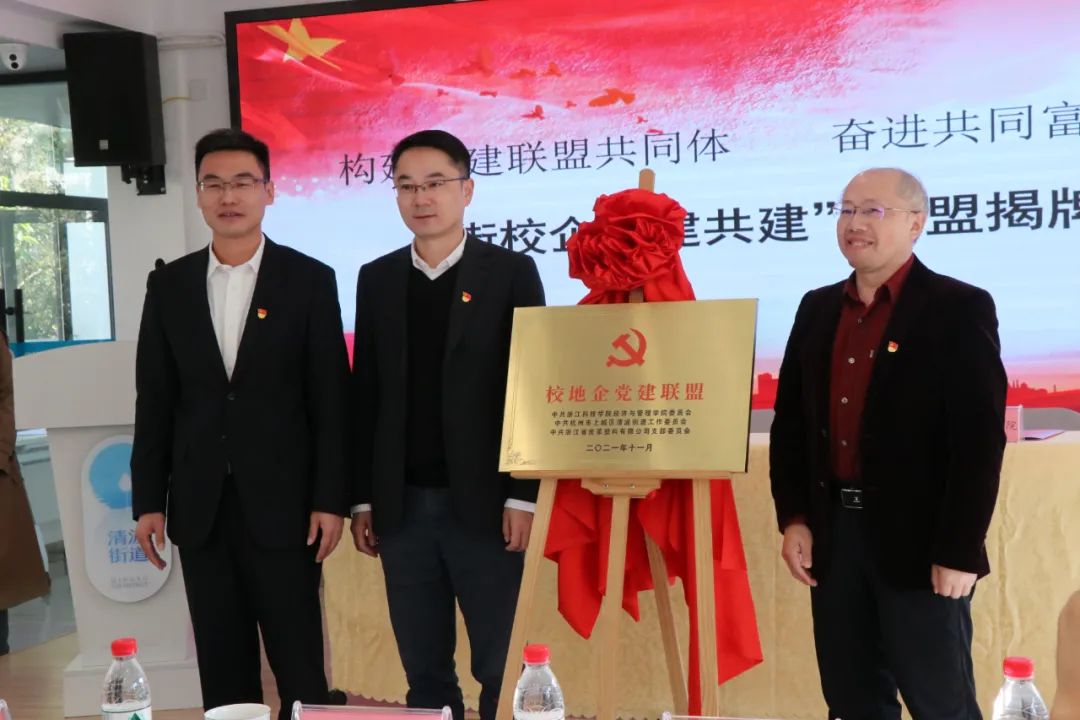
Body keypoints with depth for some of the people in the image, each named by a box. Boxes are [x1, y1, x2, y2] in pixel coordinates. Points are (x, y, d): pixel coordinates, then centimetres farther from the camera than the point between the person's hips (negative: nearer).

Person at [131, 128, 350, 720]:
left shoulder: (310, 280, -2)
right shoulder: (168, 285, 7)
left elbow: (331, 400, -4)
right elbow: (155, 401, 8)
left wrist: (331, 499, -9)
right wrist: (148, 499, 4)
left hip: (281, 503, -3)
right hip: (200, 506, 3)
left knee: (300, 667, 3)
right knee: (222, 669, 11)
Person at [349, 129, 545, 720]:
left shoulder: (511, 272, -1)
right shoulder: (376, 279, 9)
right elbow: (366, 394, 10)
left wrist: (522, 495, -10)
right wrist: (362, 498, 7)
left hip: (483, 502, -3)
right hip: (402, 506, 3)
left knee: (501, 666, 5)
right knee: (423, 669, 11)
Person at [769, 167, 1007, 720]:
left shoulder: (959, 309, -7)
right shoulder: (817, 309, 11)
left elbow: (980, 438, -12)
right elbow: (790, 420, 12)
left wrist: (959, 551, -16)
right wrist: (792, 518, 3)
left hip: (919, 542, -5)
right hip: (832, 534, 5)